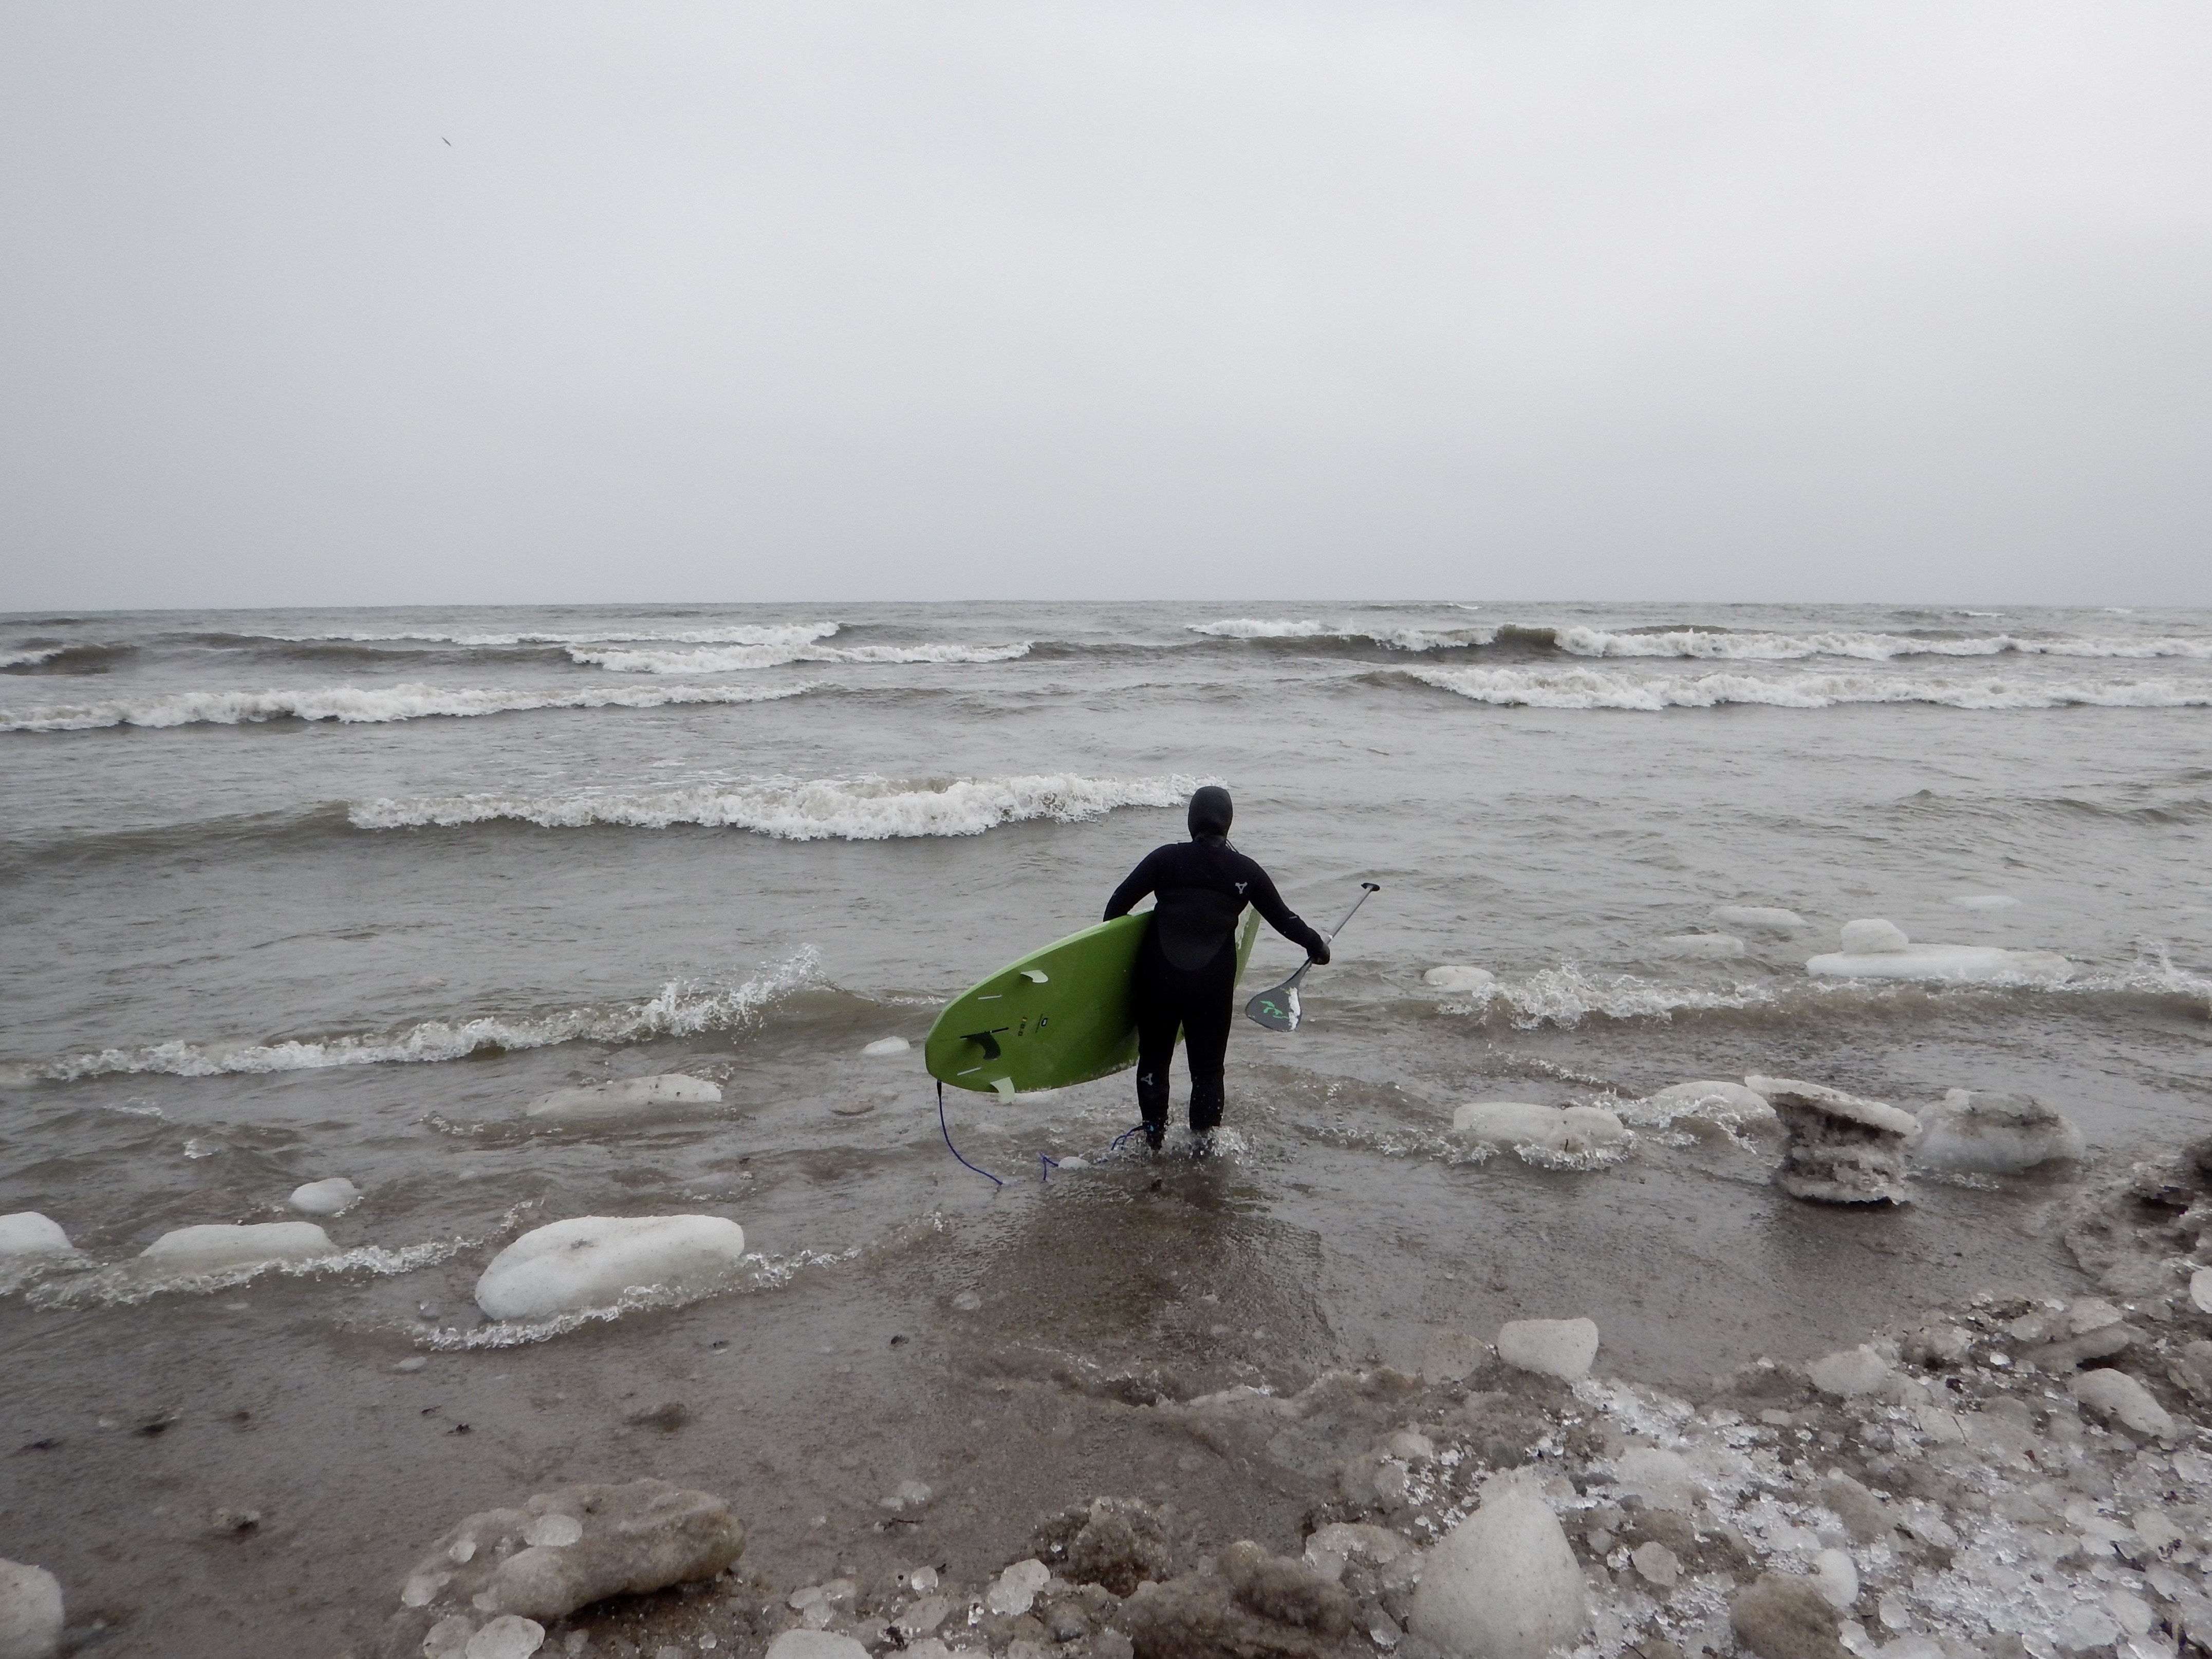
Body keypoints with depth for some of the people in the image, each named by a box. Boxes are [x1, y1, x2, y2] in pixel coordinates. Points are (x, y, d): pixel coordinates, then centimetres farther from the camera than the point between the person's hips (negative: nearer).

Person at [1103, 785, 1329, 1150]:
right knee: (1208, 1067, 13)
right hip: (1213, 986, 0)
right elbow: (1283, 918, 9)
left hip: (1158, 979, 0)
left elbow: (1120, 901, -3)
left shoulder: (1166, 858, -3)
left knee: (1153, 1058, 18)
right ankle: (1203, 1138, 15)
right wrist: (1316, 944, 25)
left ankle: (1154, 1135, 24)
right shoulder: (1246, 870, 0)